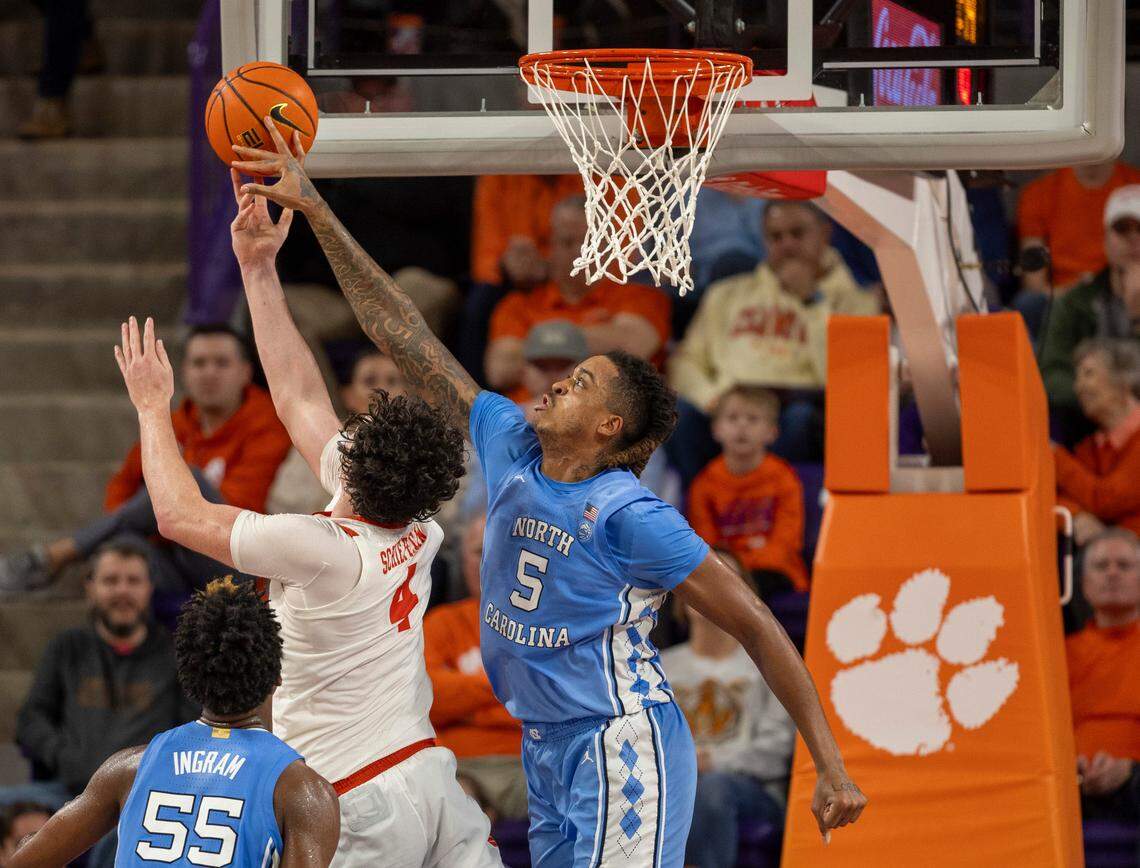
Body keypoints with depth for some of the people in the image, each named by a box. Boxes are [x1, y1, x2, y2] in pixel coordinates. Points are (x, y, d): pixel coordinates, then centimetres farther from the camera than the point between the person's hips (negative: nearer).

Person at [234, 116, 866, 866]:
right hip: (548, 752, 8)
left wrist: (831, 769, -18)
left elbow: (757, 629, -13)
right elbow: (408, 338, 7)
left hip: (619, 753, -8)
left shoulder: (632, 518, -15)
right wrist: (315, 213, 6)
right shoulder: (510, 448, 4)